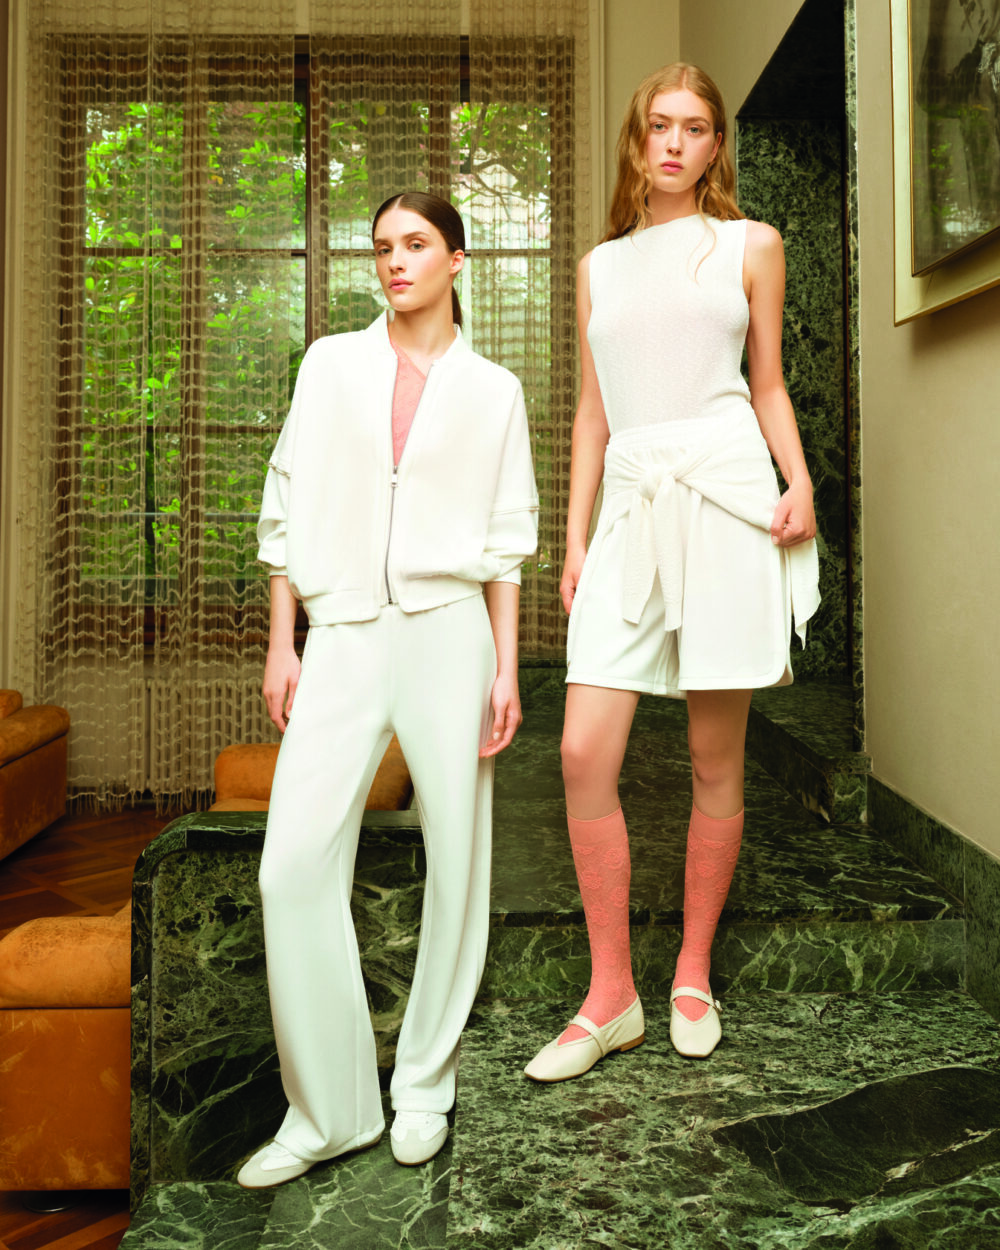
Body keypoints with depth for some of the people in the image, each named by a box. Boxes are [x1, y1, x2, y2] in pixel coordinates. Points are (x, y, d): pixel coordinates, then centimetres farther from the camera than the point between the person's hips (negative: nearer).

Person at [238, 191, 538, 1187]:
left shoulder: (492, 390, 11)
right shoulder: (331, 365, 13)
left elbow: (506, 538, 8)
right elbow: (289, 506, 10)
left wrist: (506, 666, 1)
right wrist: (281, 644, 3)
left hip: (447, 627, 0)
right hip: (342, 630, 1)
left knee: (456, 855, 1)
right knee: (294, 862, -8)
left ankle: (425, 1088, 19)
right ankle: (326, 1106, 7)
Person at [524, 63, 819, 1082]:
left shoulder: (750, 246, 14)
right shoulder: (599, 266, 20)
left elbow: (768, 385, 14)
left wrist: (799, 480, -5)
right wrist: (573, 539, 11)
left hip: (723, 499, -2)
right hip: (630, 506, 2)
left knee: (715, 758, 1)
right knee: (584, 756, -8)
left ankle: (692, 978, 18)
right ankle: (610, 997, 5)